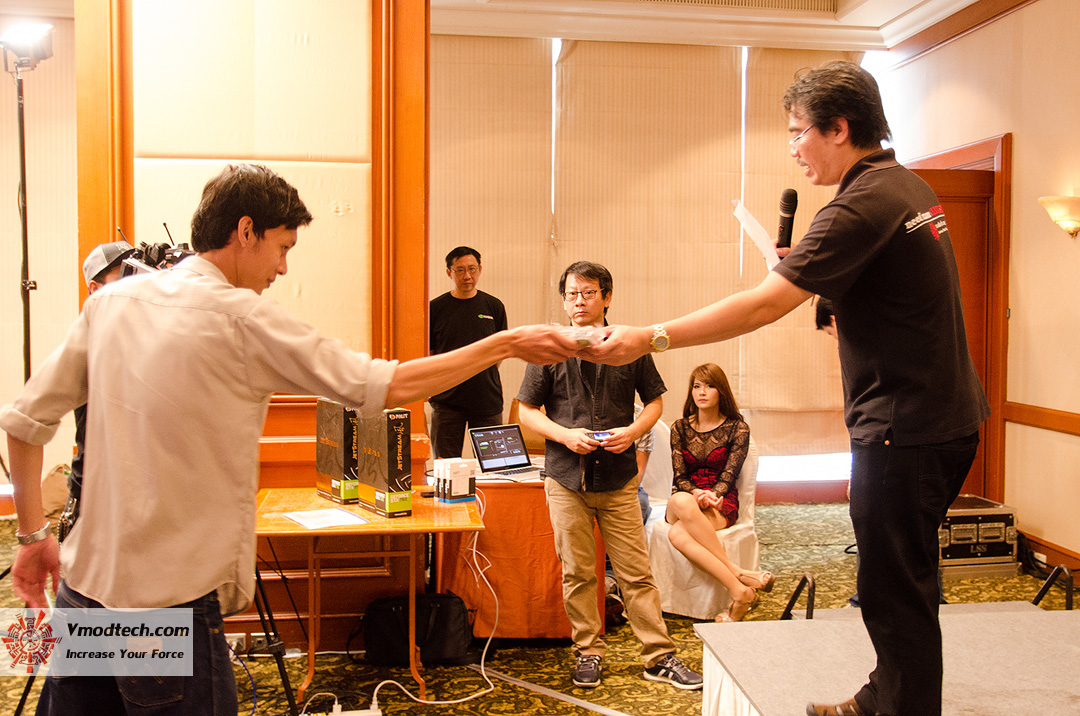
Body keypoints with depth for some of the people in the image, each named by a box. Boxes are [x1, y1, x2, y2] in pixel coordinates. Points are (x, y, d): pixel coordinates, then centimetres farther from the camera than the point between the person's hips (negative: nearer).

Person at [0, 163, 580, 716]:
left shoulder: (113, 300, 5)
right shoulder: (242, 317, -14)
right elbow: (387, 387, -12)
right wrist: (508, 344, -4)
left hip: (82, 587, 7)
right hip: (169, 605, -6)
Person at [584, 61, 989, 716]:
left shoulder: (863, 206, -21)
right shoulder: (909, 186, 11)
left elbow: (763, 305, -27)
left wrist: (650, 338, -26)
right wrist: (801, 271, 13)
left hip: (907, 430, -11)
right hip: (947, 416, 11)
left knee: (896, 592, 0)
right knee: (901, 577, 22)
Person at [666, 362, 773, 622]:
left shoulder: (737, 428, 5)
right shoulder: (680, 428, 12)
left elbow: (729, 475, -3)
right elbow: (679, 477, 5)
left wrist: (710, 496, -24)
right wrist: (696, 494, -18)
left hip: (721, 504, -2)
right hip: (686, 498, 2)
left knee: (678, 533, -36)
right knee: (680, 501, -39)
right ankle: (740, 576, -39)